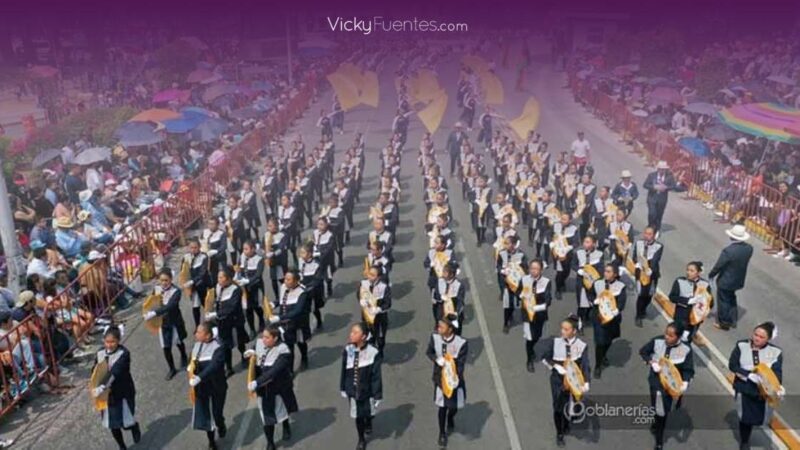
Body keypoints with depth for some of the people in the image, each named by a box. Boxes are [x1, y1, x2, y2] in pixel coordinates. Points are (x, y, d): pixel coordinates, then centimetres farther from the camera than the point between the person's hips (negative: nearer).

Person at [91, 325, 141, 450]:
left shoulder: (124, 353, -21)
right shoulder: (100, 352, -4)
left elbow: (114, 373, -29)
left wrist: (101, 389, -37)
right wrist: (95, 386, -12)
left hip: (123, 393, -5)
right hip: (108, 395, 5)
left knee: (126, 423, -1)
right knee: (113, 424, 11)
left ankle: (135, 426, 36)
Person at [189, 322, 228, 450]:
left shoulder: (219, 347, -22)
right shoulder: (197, 344, -1)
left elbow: (214, 366, -33)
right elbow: (193, 362, 13)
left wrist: (198, 378, -41)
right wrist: (191, 369, -7)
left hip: (216, 386, -5)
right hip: (201, 386, 5)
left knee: (216, 412, 6)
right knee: (203, 413, 11)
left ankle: (221, 426, 43)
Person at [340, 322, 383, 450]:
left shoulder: (373, 353, -25)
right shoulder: (347, 350, -14)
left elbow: (376, 376, -16)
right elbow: (344, 371, 0)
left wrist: (378, 395, -11)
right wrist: (343, 388, 7)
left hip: (367, 391, -2)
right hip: (353, 391, 2)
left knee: (368, 413, 22)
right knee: (358, 416, 17)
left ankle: (368, 424, 58)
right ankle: (361, 439, 42)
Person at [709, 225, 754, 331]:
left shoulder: (728, 251, -32)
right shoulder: (749, 248, -12)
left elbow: (718, 266, -21)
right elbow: (743, 261, 3)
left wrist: (711, 275, -6)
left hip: (725, 281, -6)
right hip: (739, 280, 6)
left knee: (723, 301, 14)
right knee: (731, 298, 28)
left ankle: (724, 323, 29)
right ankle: (732, 319, 41)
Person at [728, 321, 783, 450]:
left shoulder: (775, 352, -10)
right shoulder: (742, 346, -11)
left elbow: (777, 372, -15)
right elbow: (732, 365, -11)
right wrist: (749, 375, -24)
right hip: (745, 388, -1)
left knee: (759, 417, 9)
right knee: (745, 417, 13)